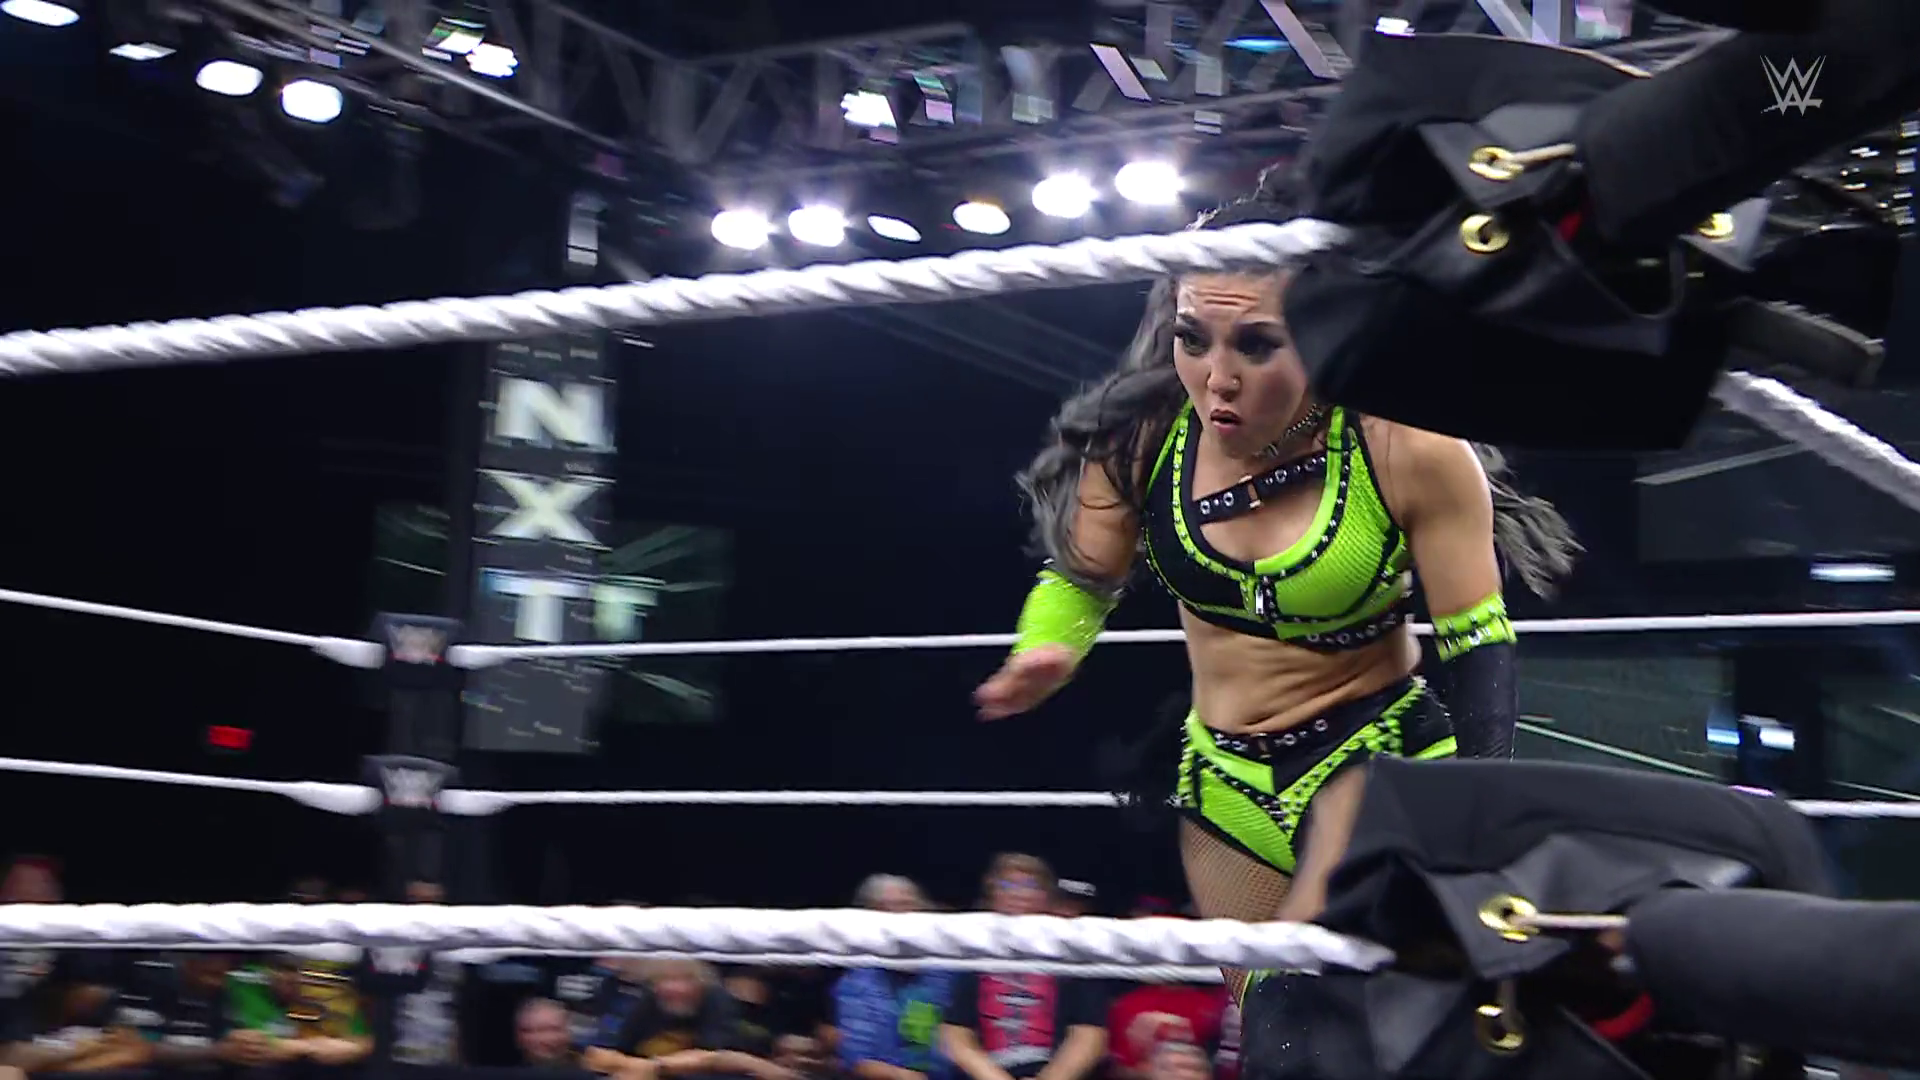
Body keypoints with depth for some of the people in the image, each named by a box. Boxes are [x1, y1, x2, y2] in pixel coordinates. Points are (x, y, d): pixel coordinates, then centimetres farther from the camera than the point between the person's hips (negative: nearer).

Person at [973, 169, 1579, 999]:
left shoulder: (1411, 450, -21)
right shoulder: (1144, 432, -13)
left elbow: (1475, 648, -13)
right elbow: (1082, 577, 4)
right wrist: (1045, 653, -18)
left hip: (1378, 757, -4)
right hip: (1222, 777, 5)